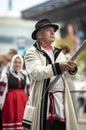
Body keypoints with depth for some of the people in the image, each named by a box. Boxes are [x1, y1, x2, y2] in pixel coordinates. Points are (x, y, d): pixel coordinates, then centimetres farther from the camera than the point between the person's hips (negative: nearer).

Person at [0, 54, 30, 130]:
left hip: (23, 102, 4)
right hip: (10, 101, -4)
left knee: (21, 120, 3)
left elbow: (28, 92, 19)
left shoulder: (25, 77, 14)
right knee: (10, 119, -4)